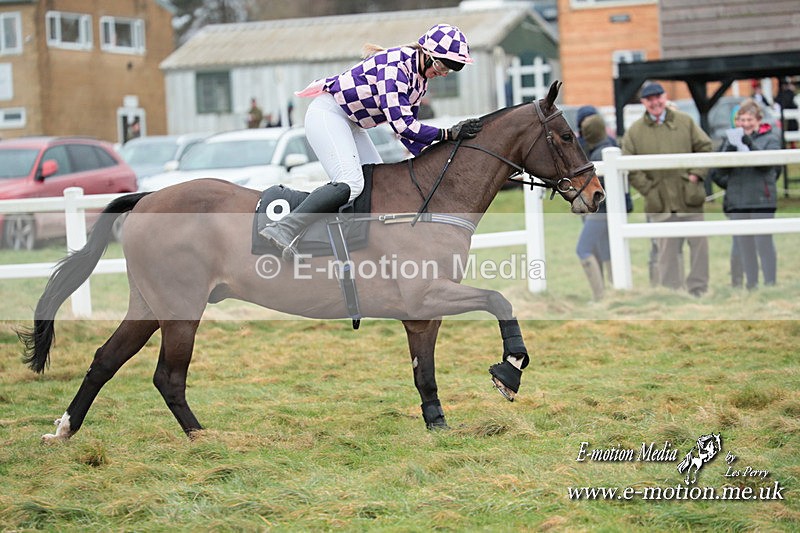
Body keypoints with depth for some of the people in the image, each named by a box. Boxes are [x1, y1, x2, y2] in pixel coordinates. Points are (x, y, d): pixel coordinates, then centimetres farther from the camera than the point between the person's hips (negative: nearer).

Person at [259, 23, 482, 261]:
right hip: (327, 114, -11)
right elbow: (400, 124, -27)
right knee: (350, 183, -25)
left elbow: (408, 128, 14)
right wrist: (448, 134, -22)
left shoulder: (420, 80, 8)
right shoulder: (396, 65, -22)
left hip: (350, 125, 11)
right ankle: (284, 230, -31)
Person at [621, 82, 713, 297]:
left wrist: (696, 174, -3)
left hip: (689, 197, 2)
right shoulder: (635, 131, 2)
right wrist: (648, 189, -8)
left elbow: (705, 147, 9)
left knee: (699, 244, 4)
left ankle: (699, 290, 14)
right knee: (667, 250, 0)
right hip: (660, 202, -1)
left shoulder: (685, 122, 7)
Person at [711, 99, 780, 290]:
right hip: (737, 201, 4)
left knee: (763, 243, -8)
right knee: (743, 245, 5)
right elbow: (717, 170, 4)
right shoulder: (731, 140, 12)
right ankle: (751, 286, 12)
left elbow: (768, 163, -12)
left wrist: (750, 145, -22)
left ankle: (770, 285, -4)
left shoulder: (771, 138, 3)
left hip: (762, 201, -4)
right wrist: (729, 150, -12)